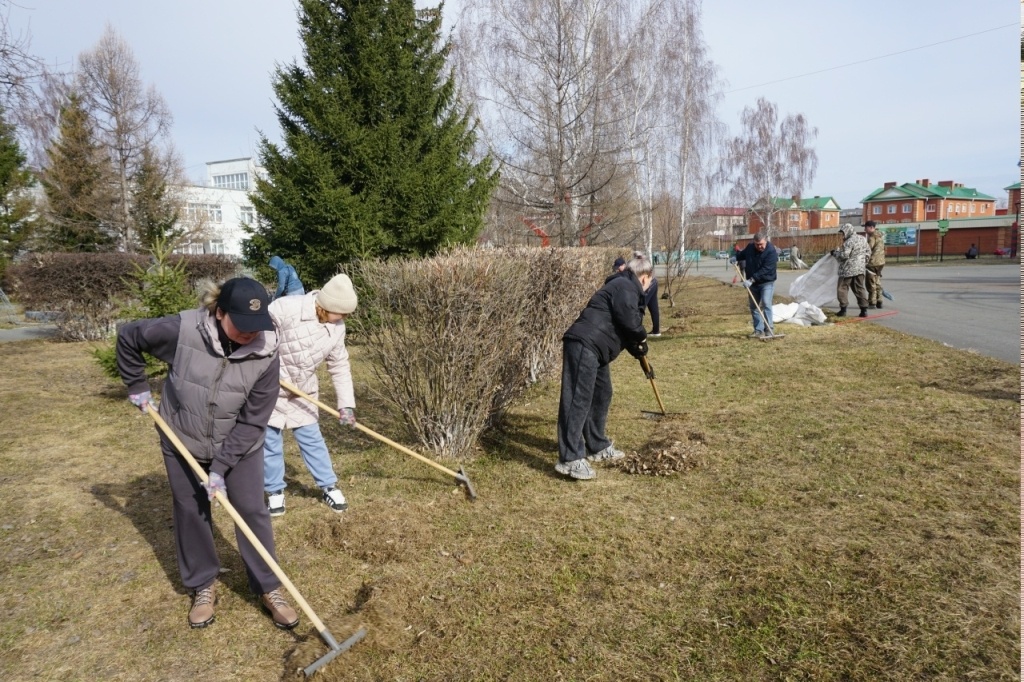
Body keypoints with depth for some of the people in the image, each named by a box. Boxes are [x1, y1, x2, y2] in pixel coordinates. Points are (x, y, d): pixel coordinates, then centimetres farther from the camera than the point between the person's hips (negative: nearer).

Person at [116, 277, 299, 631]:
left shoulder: (266, 353, -25)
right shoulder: (181, 329, -27)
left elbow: (252, 422, -20)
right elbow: (128, 337, -6)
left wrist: (221, 467, -20)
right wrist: (137, 387, -2)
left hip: (240, 447, 0)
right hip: (183, 443, 1)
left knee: (252, 511, 3)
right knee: (190, 513, 12)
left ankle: (269, 588, 18)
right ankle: (203, 586, 33)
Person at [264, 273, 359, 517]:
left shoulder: (336, 328, -9)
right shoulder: (286, 308, -28)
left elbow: (340, 367, -2)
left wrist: (346, 404, -5)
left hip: (303, 391, 4)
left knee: (311, 437, 9)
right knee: (270, 438, 7)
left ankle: (329, 486, 22)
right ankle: (275, 490, 25)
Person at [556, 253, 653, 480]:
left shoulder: (622, 287, 28)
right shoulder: (625, 286, -5)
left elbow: (625, 328, 33)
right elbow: (628, 318, -18)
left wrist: (638, 352, 33)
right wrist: (642, 338, 1)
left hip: (594, 348, 11)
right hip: (583, 344, -11)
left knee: (601, 395, 20)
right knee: (578, 399, -13)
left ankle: (597, 447, 31)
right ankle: (570, 459, -13)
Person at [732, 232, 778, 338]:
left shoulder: (771, 252, -19)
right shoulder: (750, 247, 0)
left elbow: (765, 270, -27)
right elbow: (742, 254, 24)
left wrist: (752, 279, -32)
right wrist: (736, 258, 5)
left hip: (766, 283, -6)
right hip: (753, 283, 6)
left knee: (766, 304, -17)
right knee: (753, 306, 7)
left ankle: (769, 329, -10)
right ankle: (758, 330, 14)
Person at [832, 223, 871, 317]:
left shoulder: (849, 242, -17)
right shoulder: (862, 239, 10)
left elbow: (844, 255, -22)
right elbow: (868, 251, 17)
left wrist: (835, 252, -6)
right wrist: (864, 262, 24)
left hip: (848, 269, -8)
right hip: (860, 268, 8)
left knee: (842, 288, 3)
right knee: (860, 288, 11)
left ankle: (843, 309, 3)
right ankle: (864, 310, 9)